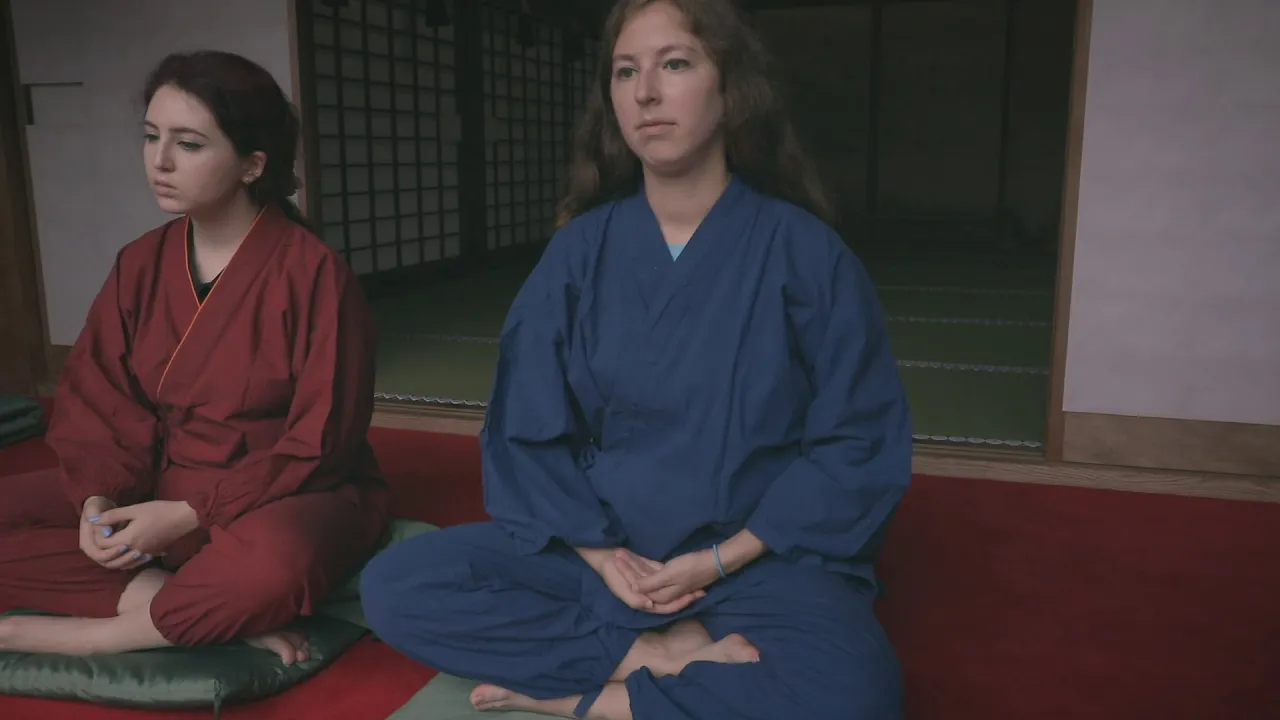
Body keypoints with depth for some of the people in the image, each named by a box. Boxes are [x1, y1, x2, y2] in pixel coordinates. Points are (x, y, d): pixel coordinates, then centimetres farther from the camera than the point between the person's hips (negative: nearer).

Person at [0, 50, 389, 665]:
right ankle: (216, 615, -19)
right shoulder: (139, 264, 2)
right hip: (157, 495, 7)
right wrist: (98, 499, -17)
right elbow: (94, 401, 3)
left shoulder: (313, 273, -16)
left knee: (267, 566, -40)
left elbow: (318, 445, -16)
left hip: (282, 501, -6)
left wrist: (190, 515, -21)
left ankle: (76, 633, -15)